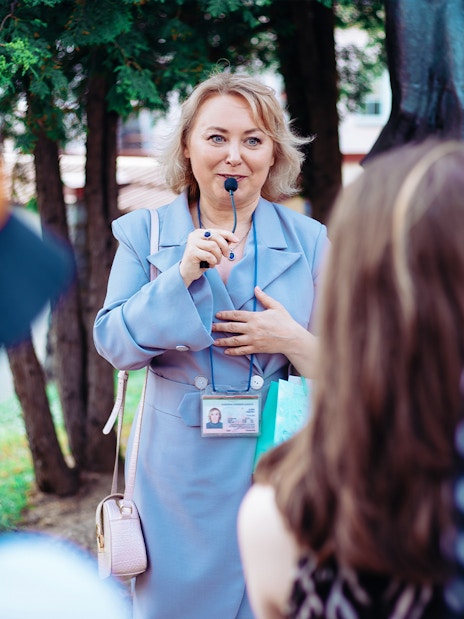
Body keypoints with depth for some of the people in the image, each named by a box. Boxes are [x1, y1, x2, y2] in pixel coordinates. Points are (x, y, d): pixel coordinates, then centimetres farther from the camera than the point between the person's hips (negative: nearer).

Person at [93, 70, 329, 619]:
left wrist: (296, 342, -16)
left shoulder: (309, 241, 1)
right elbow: (113, 343, -7)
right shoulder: (144, 234, 1)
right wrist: (180, 277, -19)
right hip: (181, 475, 0)